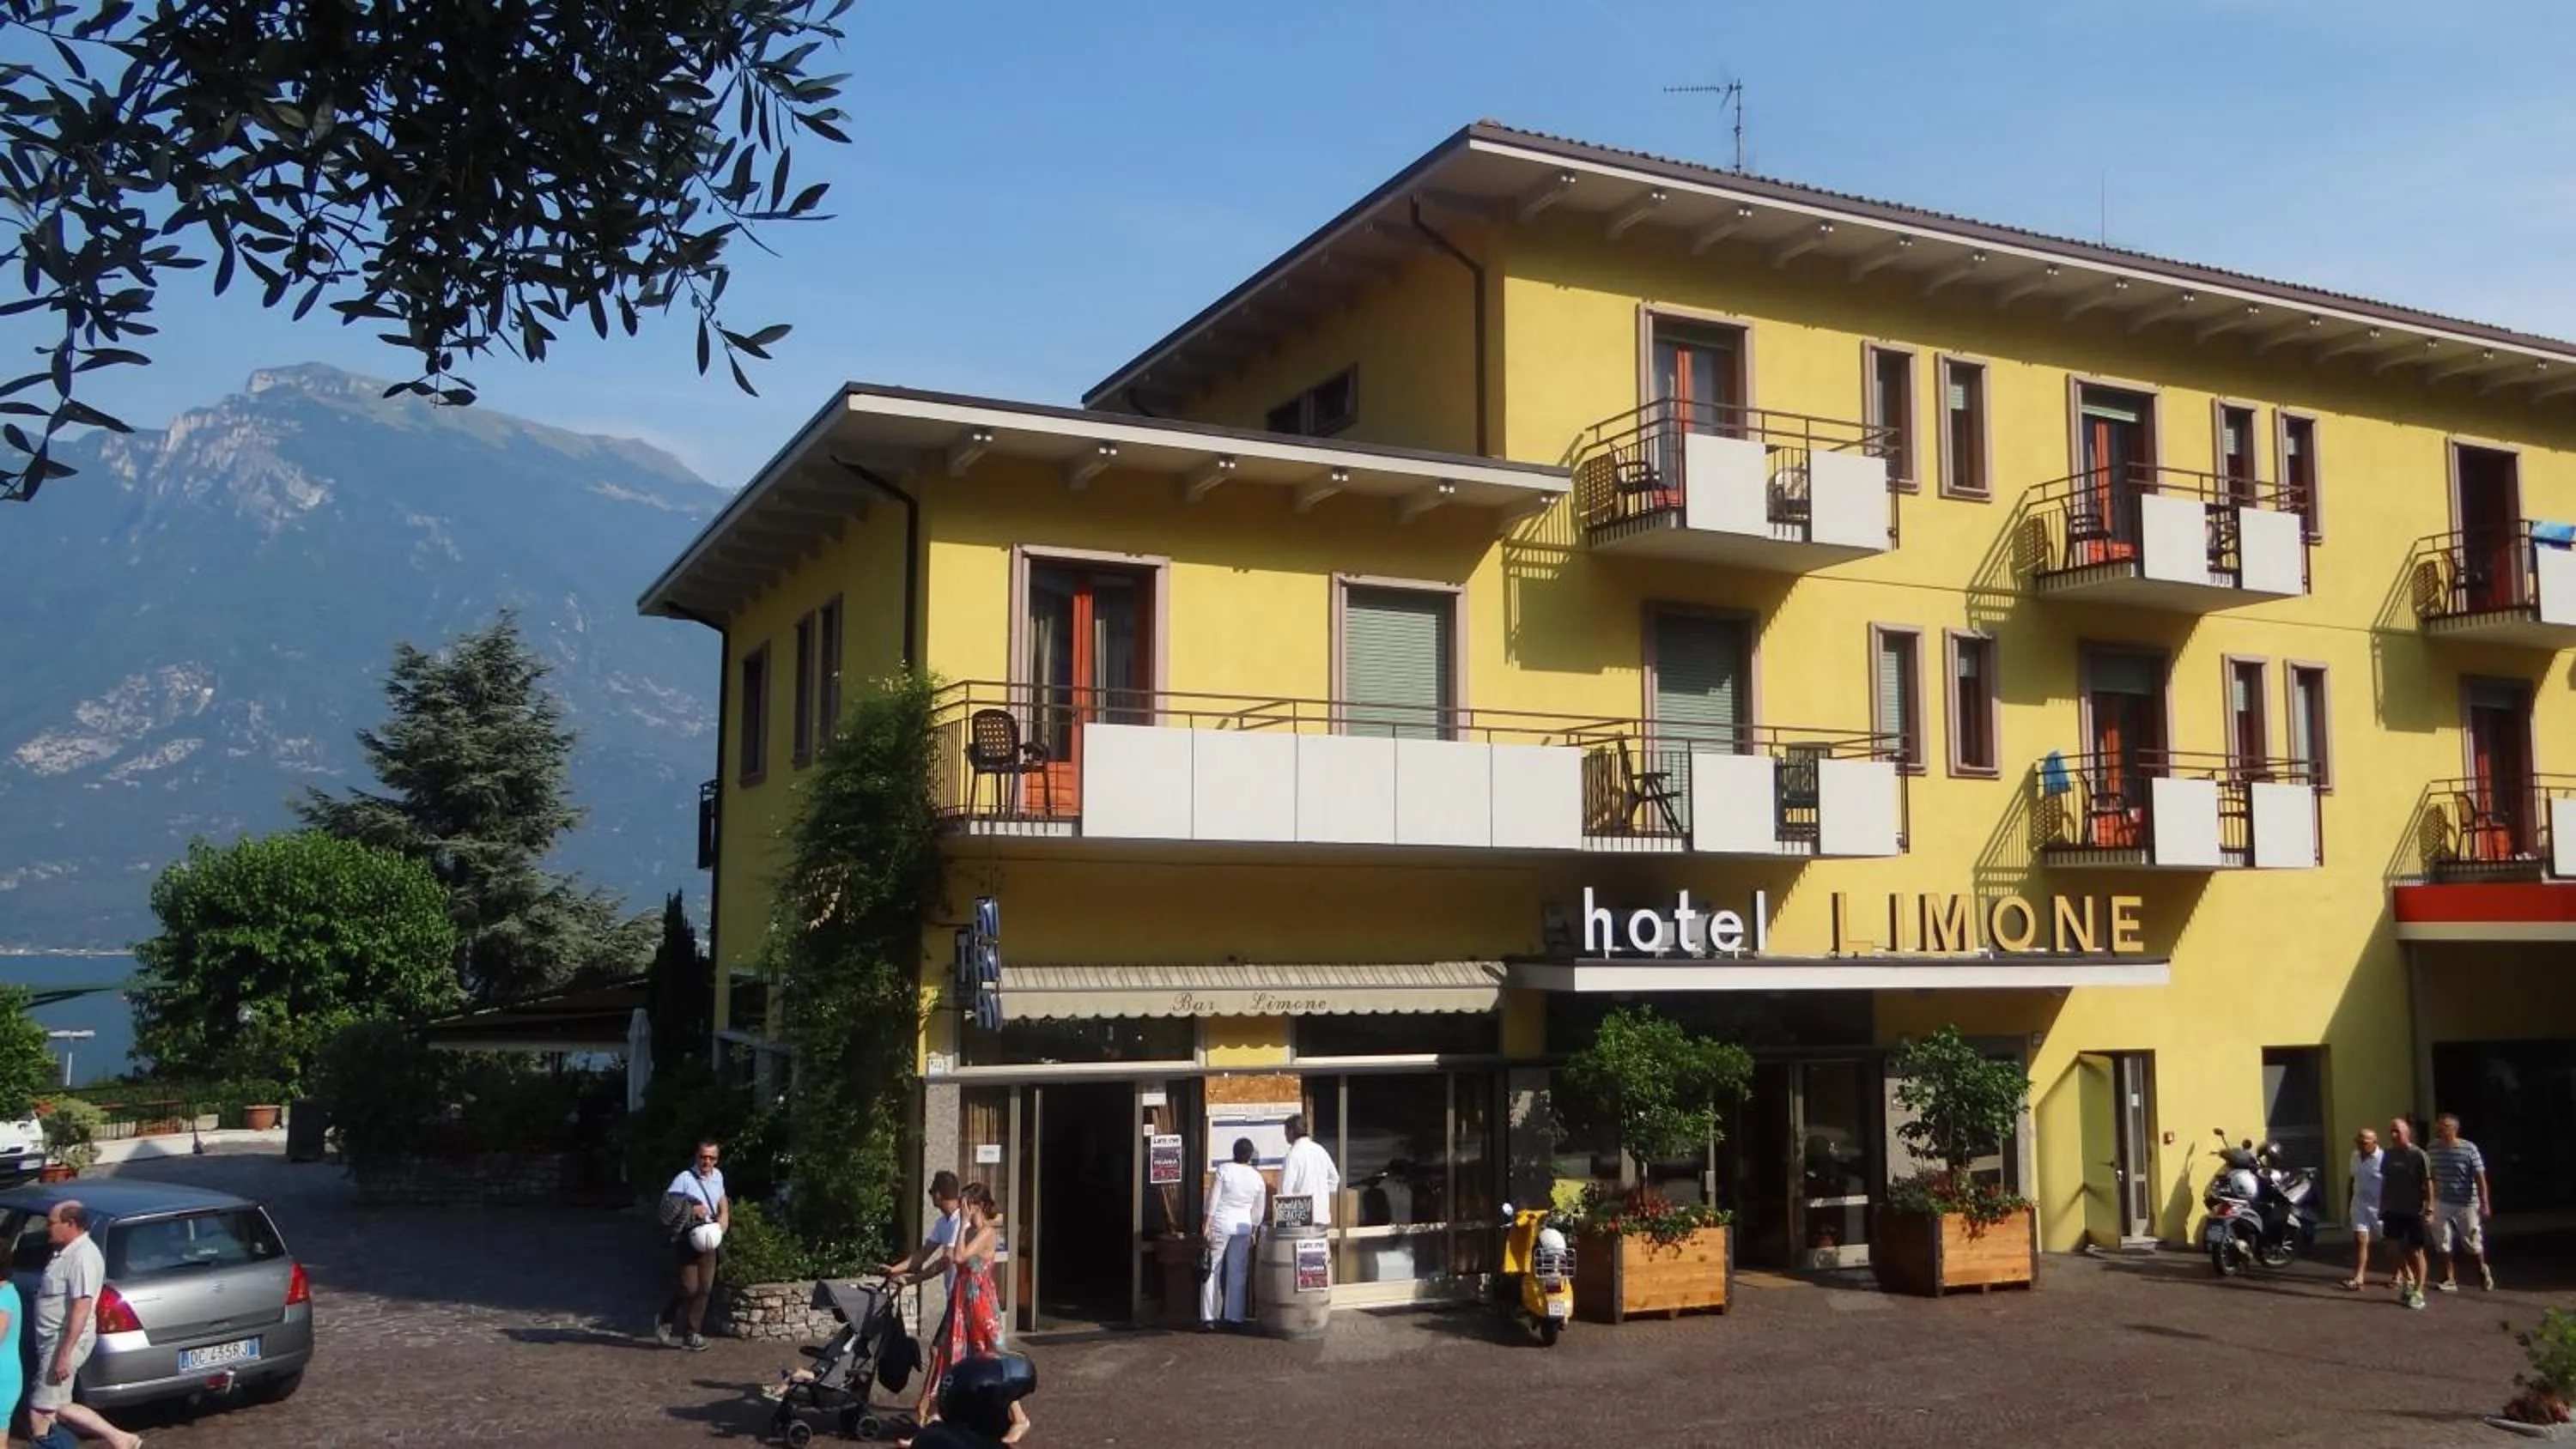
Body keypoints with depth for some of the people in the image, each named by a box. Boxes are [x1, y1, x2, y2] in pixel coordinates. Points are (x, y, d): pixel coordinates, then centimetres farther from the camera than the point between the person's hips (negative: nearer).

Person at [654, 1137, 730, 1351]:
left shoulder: (717, 1176, 7)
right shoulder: (684, 1179, -14)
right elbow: (667, 1207, -18)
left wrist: (723, 1218, 7)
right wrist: (692, 1210, -24)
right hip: (687, 1239, -6)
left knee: (704, 1288, 5)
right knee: (689, 1287, -9)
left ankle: (690, 1333, 14)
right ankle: (665, 1320, 15)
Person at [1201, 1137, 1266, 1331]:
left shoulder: (1224, 1169, -8)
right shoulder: (1258, 1178, 3)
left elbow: (1213, 1198, -9)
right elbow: (1258, 1211, 9)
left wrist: (1207, 1222, -5)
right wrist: (1254, 1230, 20)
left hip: (1220, 1224, -3)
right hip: (1243, 1226, 3)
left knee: (1212, 1271, 2)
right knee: (1237, 1273, 9)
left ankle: (1208, 1317, -1)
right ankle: (1235, 1317, 9)